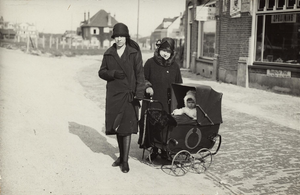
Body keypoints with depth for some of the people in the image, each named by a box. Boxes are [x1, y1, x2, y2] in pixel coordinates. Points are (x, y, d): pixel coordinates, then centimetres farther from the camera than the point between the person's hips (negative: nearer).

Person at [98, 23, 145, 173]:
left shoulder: (134, 53, -2)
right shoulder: (108, 54, 8)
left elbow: (140, 74, -4)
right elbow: (101, 72, 10)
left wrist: (139, 94, -13)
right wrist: (113, 73, -11)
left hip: (128, 95, -4)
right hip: (113, 94, 4)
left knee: (126, 127, -6)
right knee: (117, 127, 10)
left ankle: (125, 161, 1)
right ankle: (121, 156, 26)